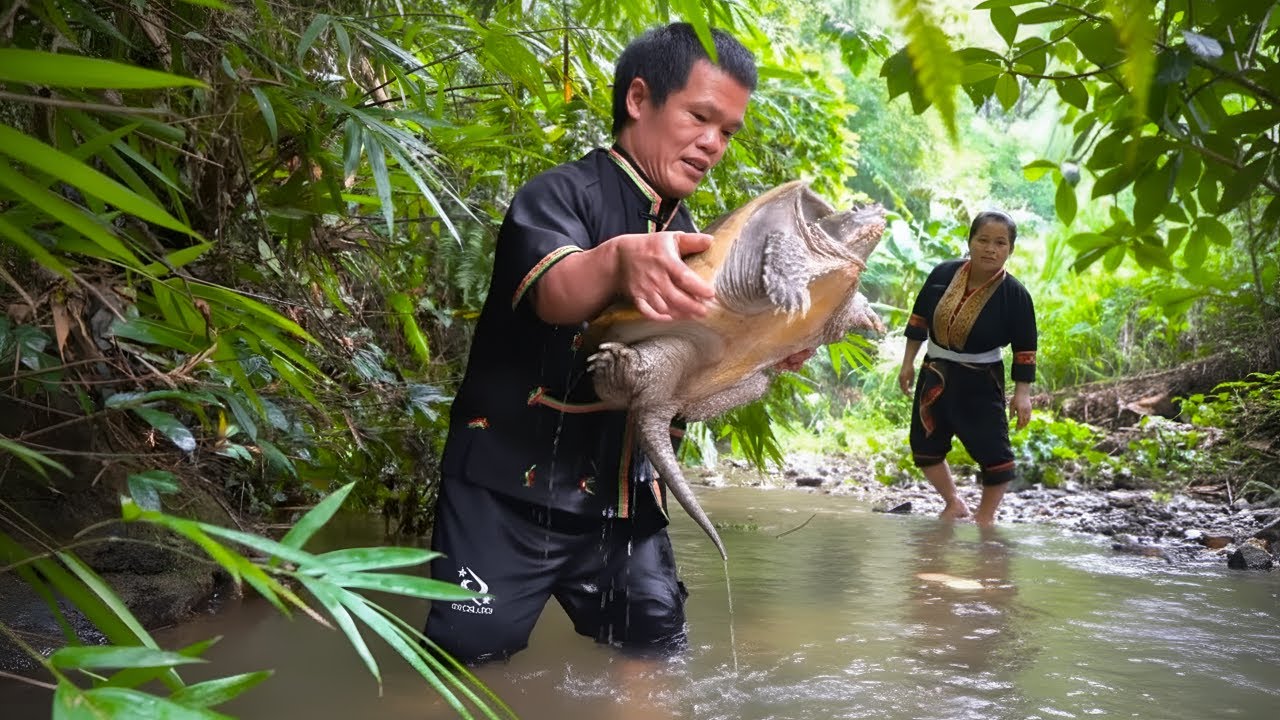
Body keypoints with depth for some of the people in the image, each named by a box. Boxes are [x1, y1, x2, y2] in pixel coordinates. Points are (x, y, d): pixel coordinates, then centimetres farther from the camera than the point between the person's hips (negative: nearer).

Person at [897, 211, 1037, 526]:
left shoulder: (1014, 294, -16)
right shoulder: (943, 274, -8)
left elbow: (1025, 347, -10)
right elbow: (919, 318, 5)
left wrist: (1022, 392, -14)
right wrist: (908, 363, 7)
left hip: (980, 381, -4)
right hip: (934, 373, 4)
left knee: (994, 451, -5)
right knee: (924, 444, 11)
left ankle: (986, 515, 17)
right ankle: (954, 504, 31)